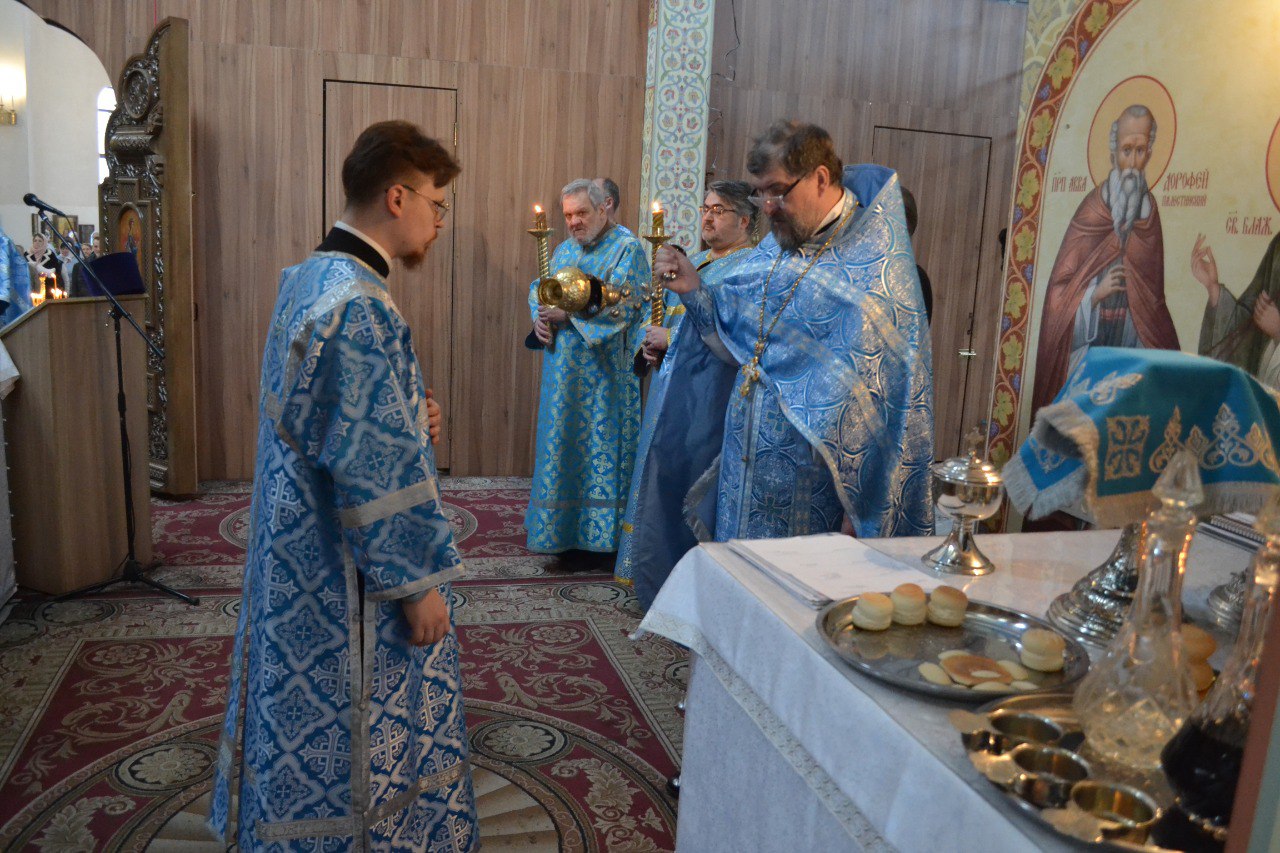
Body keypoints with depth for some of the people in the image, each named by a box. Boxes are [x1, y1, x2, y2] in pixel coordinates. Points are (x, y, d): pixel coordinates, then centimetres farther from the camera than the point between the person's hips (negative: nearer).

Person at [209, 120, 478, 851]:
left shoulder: (306, 279, 5)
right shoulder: (362, 307, -25)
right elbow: (377, 474, -25)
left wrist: (410, 420, 3)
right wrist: (418, 585, -16)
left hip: (298, 552, 10)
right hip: (353, 574, -10)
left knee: (309, 723, 23)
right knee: (359, 735, 9)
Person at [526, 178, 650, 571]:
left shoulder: (627, 249, -6)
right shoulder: (565, 250, 16)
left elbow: (622, 305, -17)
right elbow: (538, 290, 18)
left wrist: (568, 313, -19)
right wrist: (539, 318, -3)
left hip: (604, 374, -7)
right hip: (564, 372, 7)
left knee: (598, 448, -3)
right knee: (563, 447, 10)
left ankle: (597, 541, 5)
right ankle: (567, 535, 21)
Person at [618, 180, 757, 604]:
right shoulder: (695, 262, 18)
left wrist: (672, 337, -16)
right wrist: (652, 341, 5)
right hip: (672, 386, 9)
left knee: (685, 477, -4)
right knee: (663, 471, 13)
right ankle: (658, 574, 27)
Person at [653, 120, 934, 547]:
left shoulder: (876, 265, -13)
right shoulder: (773, 249, 8)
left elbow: (891, 398, -15)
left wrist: (860, 505, -17)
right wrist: (694, 291, -2)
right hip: (744, 468, 6)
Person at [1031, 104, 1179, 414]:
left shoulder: (1150, 214, 5)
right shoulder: (1091, 211, -6)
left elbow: (1154, 297, 11)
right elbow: (1059, 290, -6)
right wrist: (1096, 294, -20)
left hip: (1131, 349, 3)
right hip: (1086, 350, -3)